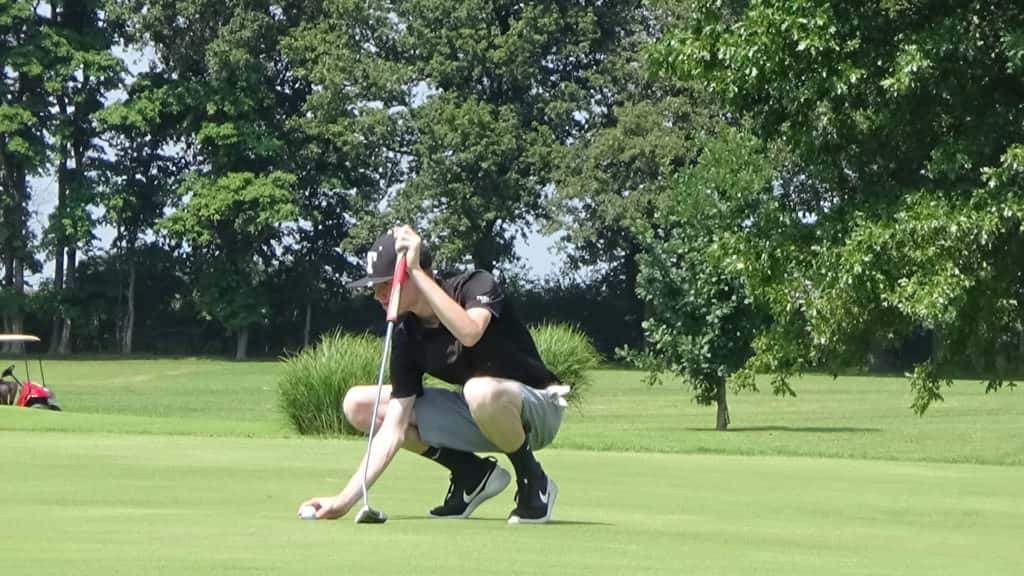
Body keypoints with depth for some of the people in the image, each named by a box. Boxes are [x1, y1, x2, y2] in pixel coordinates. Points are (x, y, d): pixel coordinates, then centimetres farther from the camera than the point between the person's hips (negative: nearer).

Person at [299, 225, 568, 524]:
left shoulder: (476, 286, -20)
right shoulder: (406, 336, -8)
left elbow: (469, 333, -44)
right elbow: (395, 426, -12)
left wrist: (416, 270, -40)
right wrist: (346, 499, -22)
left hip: (538, 406, -6)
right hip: (475, 419, 6)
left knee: (481, 390, -42)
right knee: (359, 404, -6)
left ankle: (533, 481, -13)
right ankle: (473, 474, 3)